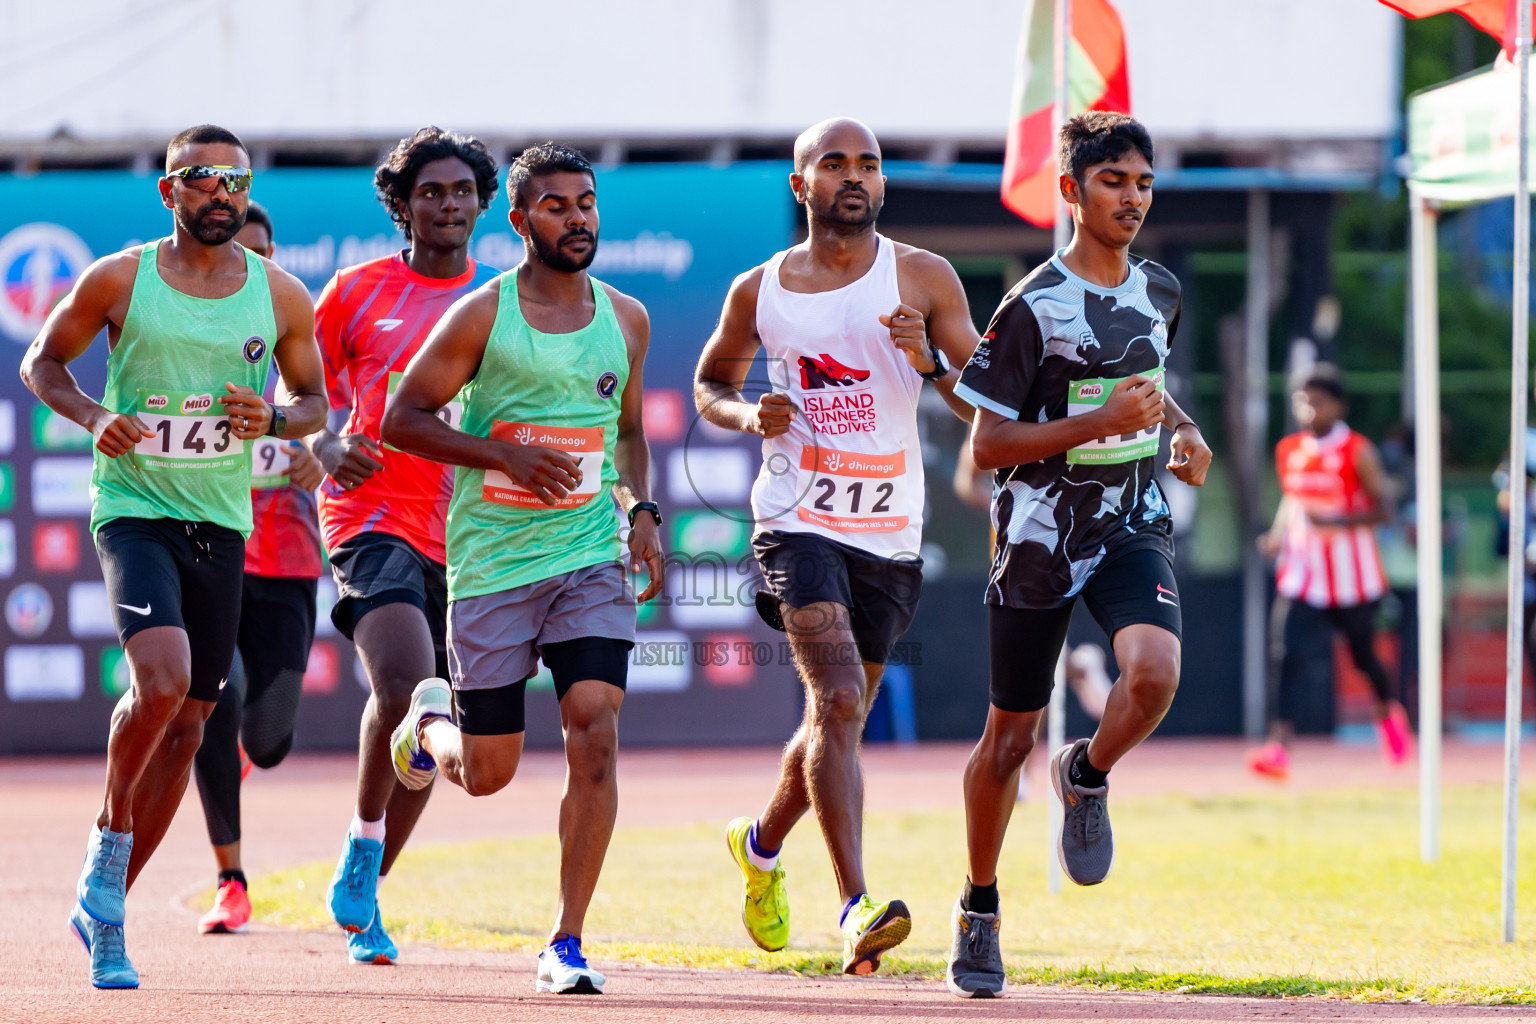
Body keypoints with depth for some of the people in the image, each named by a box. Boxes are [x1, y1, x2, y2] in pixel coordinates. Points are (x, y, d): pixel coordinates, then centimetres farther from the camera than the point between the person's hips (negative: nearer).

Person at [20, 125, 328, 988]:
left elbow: (316, 402, 13)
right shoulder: (119, 280, -4)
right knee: (163, 679, -27)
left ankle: (106, 907, 20)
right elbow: (42, 362, 7)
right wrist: (94, 416, -12)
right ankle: (109, 845, -3)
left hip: (221, 523, 4)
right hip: (134, 506, -4)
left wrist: (274, 418, -10)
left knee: (187, 727, 6)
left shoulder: (282, 295, 2)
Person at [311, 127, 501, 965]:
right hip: (373, 515, -4)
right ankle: (362, 849, -8)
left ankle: (363, 894, 25)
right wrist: (326, 448, -12)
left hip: (466, 534, 4)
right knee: (404, 686, -27)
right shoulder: (356, 292, 4)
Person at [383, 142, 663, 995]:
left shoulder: (625, 319, 8)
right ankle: (431, 719, 43)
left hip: (592, 561, 2)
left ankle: (566, 945, -9)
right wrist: (506, 454, -17)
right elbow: (402, 419, -5)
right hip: (493, 562, -2)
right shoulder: (481, 316, -5)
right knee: (488, 772, 4)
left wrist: (641, 509, 6)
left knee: (595, 738, -15)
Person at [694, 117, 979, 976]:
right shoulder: (760, 291, 3)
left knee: (840, 716, 16)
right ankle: (857, 908, -27)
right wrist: (749, 415, -4)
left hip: (891, 535, 2)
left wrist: (931, 360, -21)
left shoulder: (923, 278, 0)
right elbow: (710, 382, 19)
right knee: (839, 700, -21)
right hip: (800, 521, -2)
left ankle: (761, 844, 45)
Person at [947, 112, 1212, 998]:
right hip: (1041, 534, -3)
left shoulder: (1159, 293, 5)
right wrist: (1101, 422, -23)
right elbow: (989, 445, -14)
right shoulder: (1036, 306, -14)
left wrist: (1182, 426, 6)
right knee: (1011, 734, 6)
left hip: (1134, 525, 3)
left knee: (1155, 673, -26)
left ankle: (1088, 777, 6)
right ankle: (979, 913, 26)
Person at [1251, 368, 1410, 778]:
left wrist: (1337, 521, -26)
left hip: (1350, 573, -3)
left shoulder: (1358, 452, -9)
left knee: (1363, 655, 12)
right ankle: (1278, 746, -22)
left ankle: (1388, 712, 46)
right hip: (1300, 568, 3)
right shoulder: (1288, 451, 6)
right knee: (1281, 651, -17)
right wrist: (1277, 536, 2)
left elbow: (1383, 509, -11)